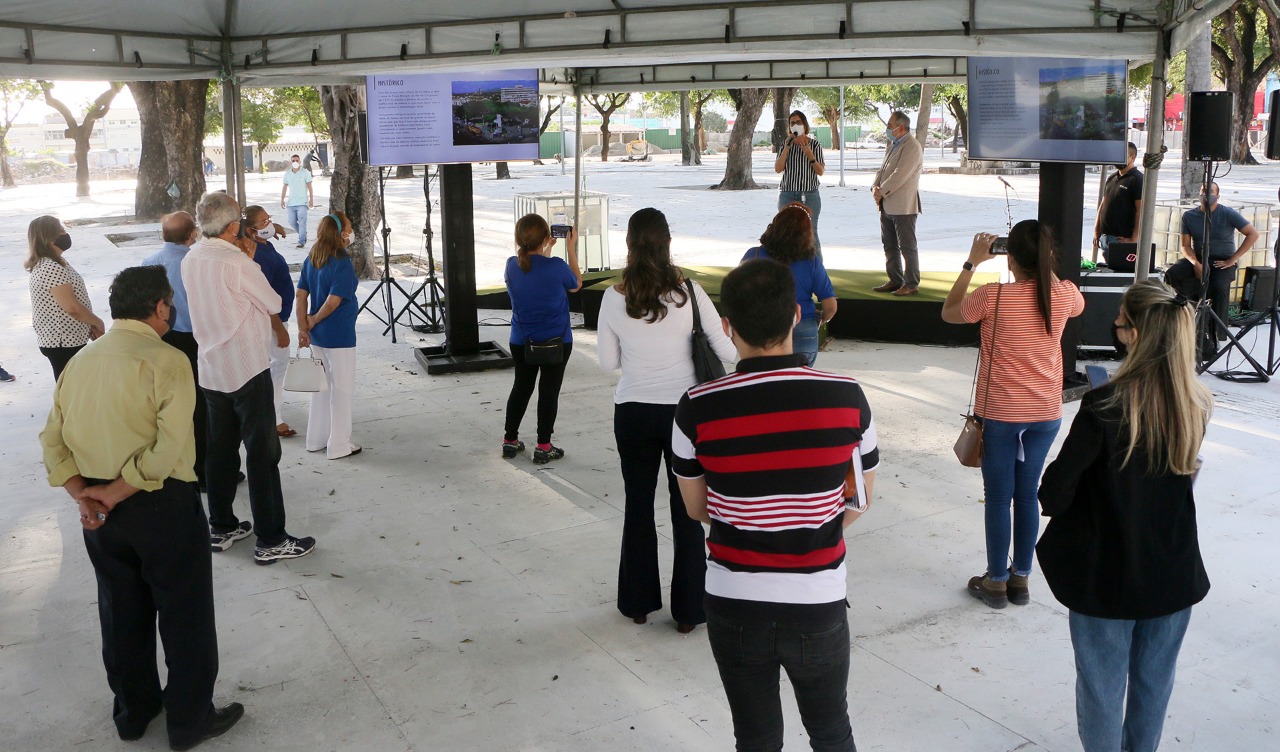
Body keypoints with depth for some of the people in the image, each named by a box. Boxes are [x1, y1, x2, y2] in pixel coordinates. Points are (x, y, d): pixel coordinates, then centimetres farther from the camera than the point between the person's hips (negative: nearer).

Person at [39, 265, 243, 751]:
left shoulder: (80, 361, 5)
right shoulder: (166, 361, -16)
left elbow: (53, 440, 1)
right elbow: (168, 449, -25)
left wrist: (83, 494, -7)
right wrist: (114, 494, -16)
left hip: (100, 513, 7)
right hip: (161, 507, -7)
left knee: (121, 611, 21)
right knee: (185, 614, 10)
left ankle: (134, 711, 38)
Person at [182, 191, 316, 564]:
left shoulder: (191, 260, 5)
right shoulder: (236, 262, -19)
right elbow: (273, 303, -8)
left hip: (211, 370, 8)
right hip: (247, 369, -8)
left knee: (220, 449, 16)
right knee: (263, 454, -1)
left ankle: (221, 527, 26)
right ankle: (271, 541, 4)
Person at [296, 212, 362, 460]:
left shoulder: (311, 260, 4)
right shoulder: (342, 263, -18)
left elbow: (301, 295, 2)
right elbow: (333, 301, -22)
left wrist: (303, 327, 2)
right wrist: (313, 321, -7)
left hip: (317, 336, 7)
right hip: (339, 337, -7)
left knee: (322, 386, 19)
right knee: (341, 390, 4)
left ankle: (316, 439, 28)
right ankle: (339, 446, 11)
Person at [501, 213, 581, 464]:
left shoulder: (512, 265, -7)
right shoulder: (556, 267, -21)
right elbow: (576, 285, 1)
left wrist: (547, 250, 20)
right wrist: (571, 248, 4)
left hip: (521, 342, 4)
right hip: (556, 342, -4)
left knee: (521, 387, 19)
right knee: (549, 391, 7)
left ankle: (510, 441, 26)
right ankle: (543, 447, 12)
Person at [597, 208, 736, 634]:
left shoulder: (614, 299, -9)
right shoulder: (688, 293, -13)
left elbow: (608, 362, 1)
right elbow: (729, 353, -8)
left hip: (633, 413, 1)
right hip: (683, 411, -1)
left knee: (638, 506, 17)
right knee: (687, 510, 11)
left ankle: (638, 602, 28)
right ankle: (688, 610, 20)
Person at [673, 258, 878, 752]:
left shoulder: (697, 409, -16)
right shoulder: (848, 398, -13)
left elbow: (697, 509, 0)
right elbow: (859, 502, 1)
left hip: (734, 604, 0)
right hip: (818, 604, 1)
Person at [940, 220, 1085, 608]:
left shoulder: (994, 296, -18)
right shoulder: (1063, 295, -7)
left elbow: (949, 313, 1)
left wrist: (972, 262, 1)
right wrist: (1044, 265, 13)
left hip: (999, 413, -4)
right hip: (1046, 414, 4)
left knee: (998, 498, 8)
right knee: (1027, 495, 15)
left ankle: (996, 581, 18)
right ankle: (1021, 579, 26)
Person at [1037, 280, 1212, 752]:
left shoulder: (1105, 407, -25)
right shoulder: (1197, 406, -8)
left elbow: (1053, 494, -20)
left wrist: (1054, 500, 1)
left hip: (1108, 572, -5)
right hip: (1175, 571, 5)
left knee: (1102, 683, 14)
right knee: (1154, 680, 22)